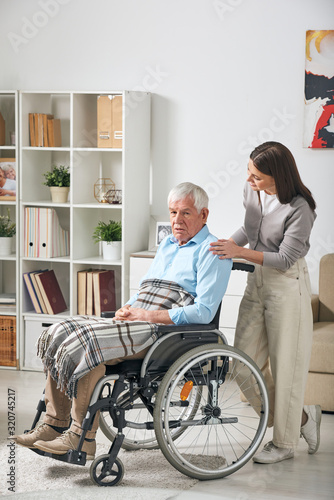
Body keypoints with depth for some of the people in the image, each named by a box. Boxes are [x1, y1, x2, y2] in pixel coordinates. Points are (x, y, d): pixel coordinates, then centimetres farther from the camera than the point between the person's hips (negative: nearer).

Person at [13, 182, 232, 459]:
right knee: (59, 335, -5)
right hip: (137, 324, 9)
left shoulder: (212, 252, -4)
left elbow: (204, 312, -15)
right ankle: (55, 424, -1)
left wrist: (146, 315, -17)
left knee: (83, 344, -27)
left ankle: (82, 438, -21)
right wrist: (127, 309, 4)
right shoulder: (167, 245, 24)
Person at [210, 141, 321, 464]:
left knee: (284, 365, 0)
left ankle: (284, 443, 16)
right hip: (256, 282, 8)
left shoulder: (299, 208, -21)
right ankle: (303, 417, 23)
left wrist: (241, 252, -25)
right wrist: (226, 245, 7)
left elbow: (285, 259, -20)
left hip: (286, 287, -8)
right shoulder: (251, 192, 1)